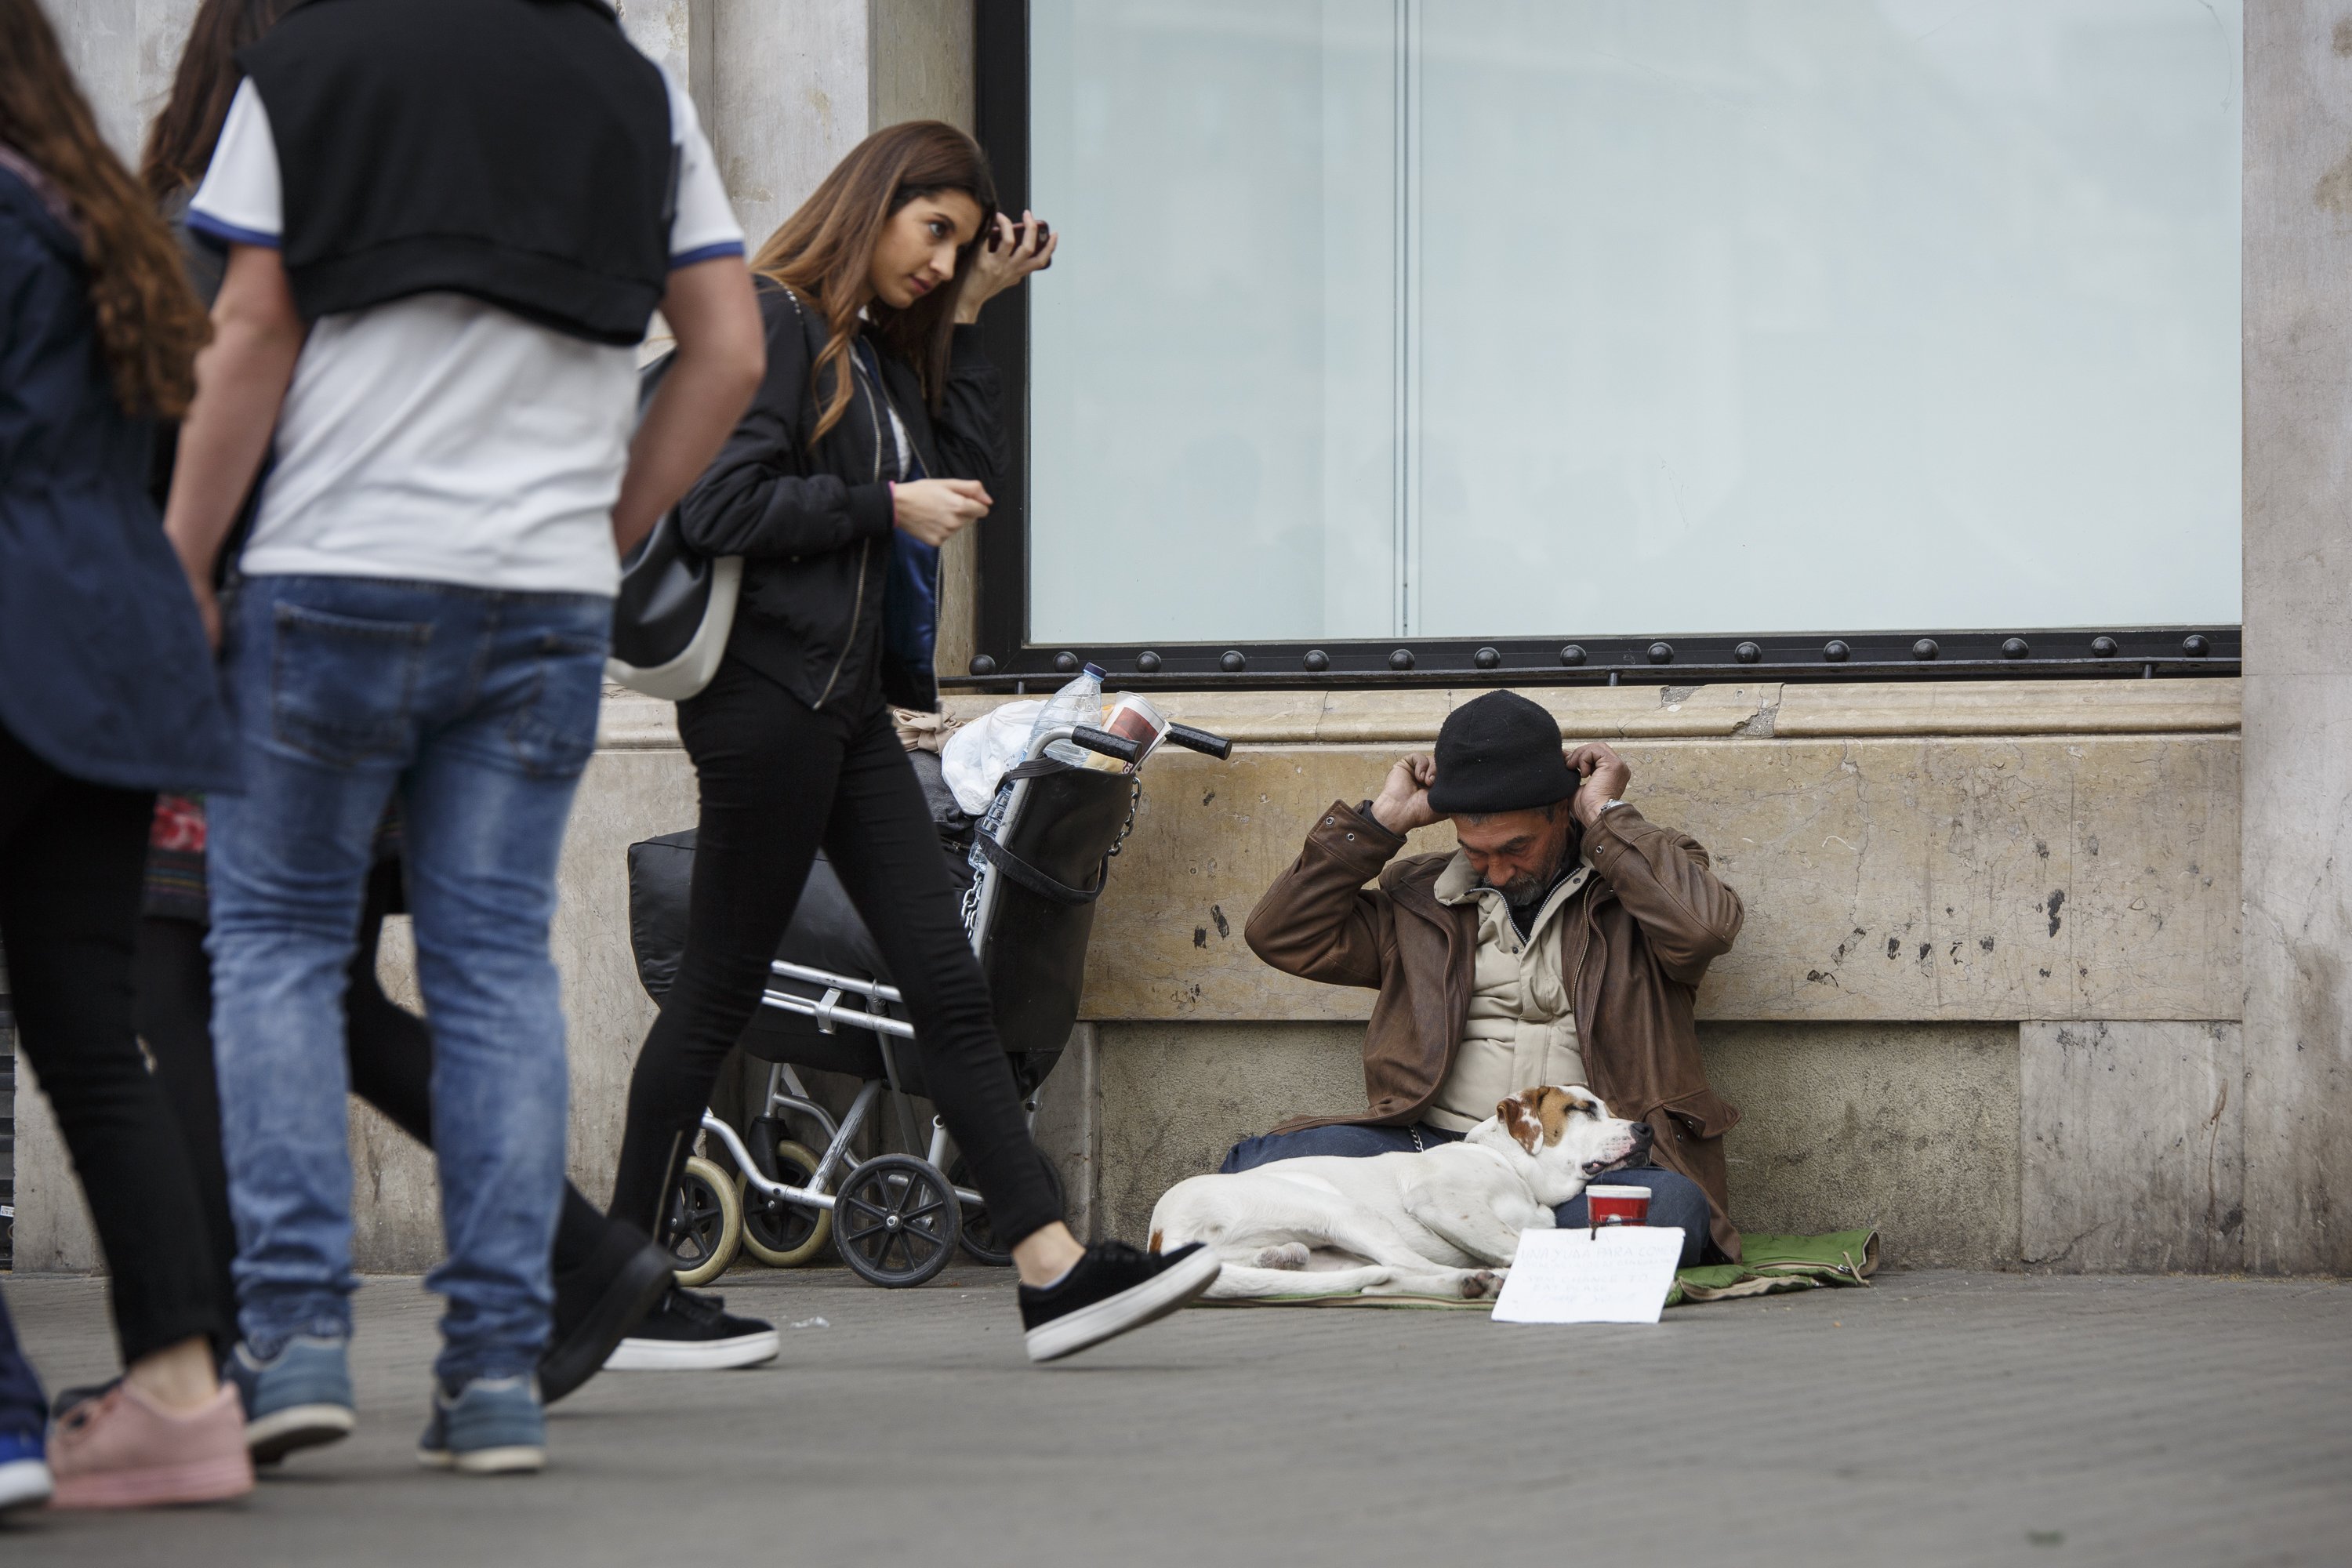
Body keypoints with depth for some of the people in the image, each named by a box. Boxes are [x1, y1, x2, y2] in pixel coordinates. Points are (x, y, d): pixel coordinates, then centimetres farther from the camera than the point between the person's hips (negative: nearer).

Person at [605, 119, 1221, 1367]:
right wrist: (887, 508, -13)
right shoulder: (773, 322, -8)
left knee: (946, 982, 1)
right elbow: (719, 504, -18)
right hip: (768, 690, -9)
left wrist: (970, 316, 12)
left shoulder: (884, 351, 20)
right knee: (720, 987, -3)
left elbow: (966, 478, 15)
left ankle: (1052, 1270, -4)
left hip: (849, 700, 9)